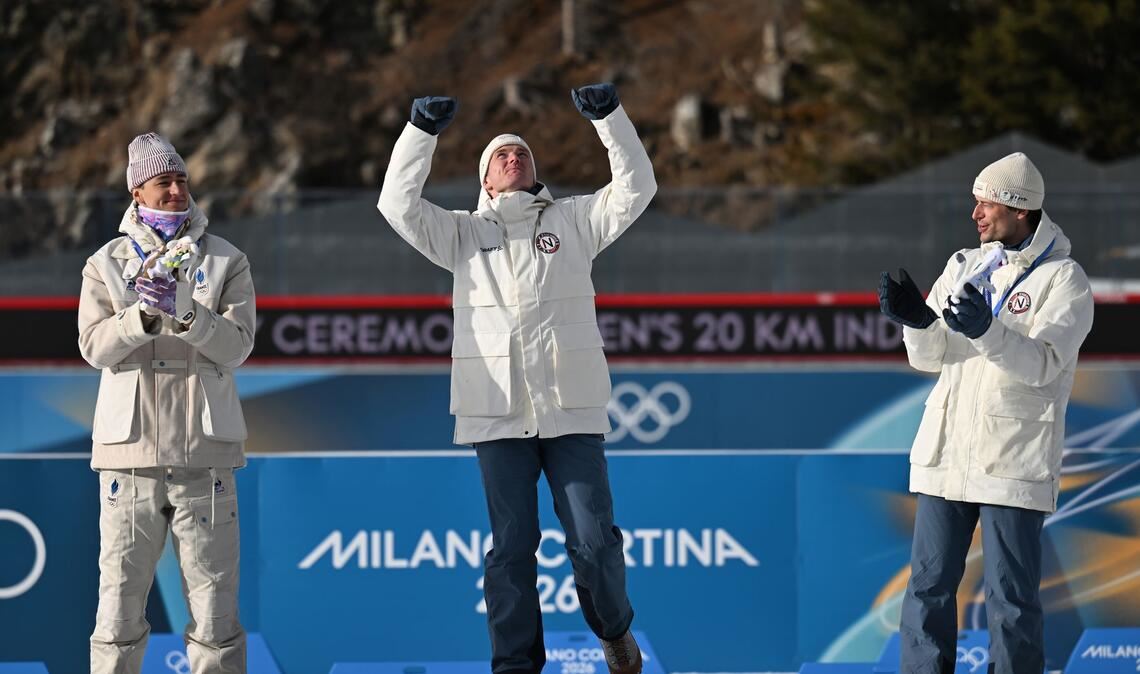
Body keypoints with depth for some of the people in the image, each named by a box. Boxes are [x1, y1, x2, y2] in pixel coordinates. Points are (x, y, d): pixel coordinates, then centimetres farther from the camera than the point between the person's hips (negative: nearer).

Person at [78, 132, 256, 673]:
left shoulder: (225, 263, 8)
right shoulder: (106, 265, 9)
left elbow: (236, 346, -3)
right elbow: (94, 346, -3)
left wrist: (186, 313, -20)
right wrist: (142, 316, -20)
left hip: (204, 456, 0)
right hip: (129, 452, 0)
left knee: (214, 603, 0)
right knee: (120, 597, 0)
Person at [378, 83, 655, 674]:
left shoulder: (573, 221, 13)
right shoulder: (462, 233, 14)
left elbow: (636, 187, 3)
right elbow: (398, 203, 3)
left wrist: (608, 116, -6)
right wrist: (422, 130, -5)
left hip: (572, 410, -1)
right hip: (498, 413, 1)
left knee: (594, 542, -2)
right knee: (511, 548, 1)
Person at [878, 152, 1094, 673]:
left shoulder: (1063, 279, -4)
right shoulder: (964, 266, 12)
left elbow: (1043, 364, -17)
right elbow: (930, 357, 8)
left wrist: (987, 331, -33)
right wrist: (916, 322, -14)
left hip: (1014, 464, -5)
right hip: (946, 454, 5)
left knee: (1011, 596, -3)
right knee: (929, 585, 6)